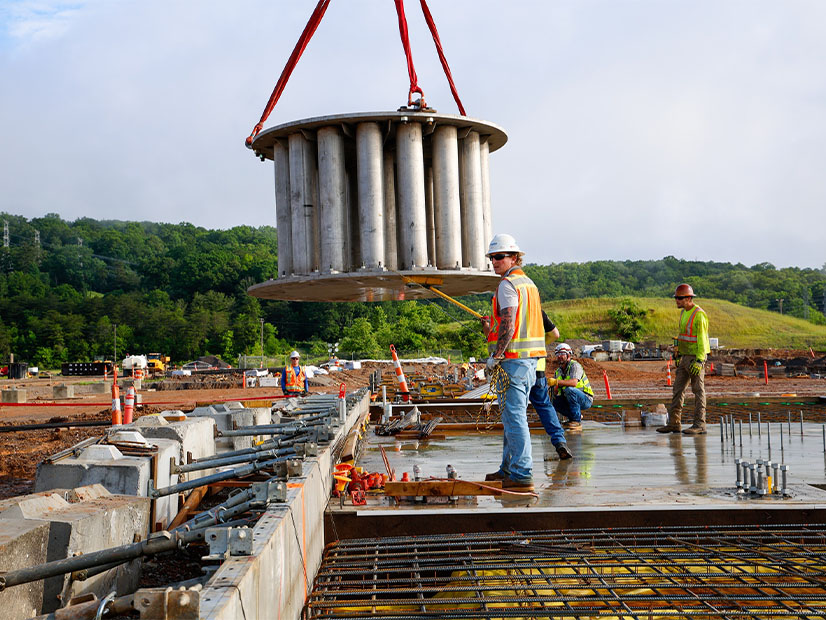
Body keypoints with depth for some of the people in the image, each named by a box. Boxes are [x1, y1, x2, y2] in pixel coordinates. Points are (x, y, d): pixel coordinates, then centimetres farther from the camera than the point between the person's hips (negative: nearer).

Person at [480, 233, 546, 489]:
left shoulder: (507, 284, -12)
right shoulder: (528, 283, 18)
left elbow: (508, 326, -20)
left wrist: (495, 357, -15)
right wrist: (491, 325, 25)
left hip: (514, 359, -10)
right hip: (530, 358, 10)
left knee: (514, 416, -7)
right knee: (512, 415, 16)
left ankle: (521, 474, -5)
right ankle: (508, 468, 25)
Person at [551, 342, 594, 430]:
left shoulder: (574, 365, -15)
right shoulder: (558, 372, 8)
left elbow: (574, 382, -34)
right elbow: (555, 391, 8)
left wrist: (557, 382, -44)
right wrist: (554, 391, -16)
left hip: (586, 399, -7)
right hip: (572, 400, 7)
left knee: (569, 389, -33)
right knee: (554, 401, -10)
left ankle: (577, 421, -23)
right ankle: (574, 416, 7)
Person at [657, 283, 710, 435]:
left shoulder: (699, 315, -16)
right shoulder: (683, 313, 13)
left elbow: (702, 339, -19)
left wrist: (699, 361, -23)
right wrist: (678, 355, 19)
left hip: (696, 358, -9)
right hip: (685, 357, 9)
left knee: (698, 391, -2)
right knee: (678, 389, 8)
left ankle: (699, 425, 3)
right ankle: (674, 423, 13)